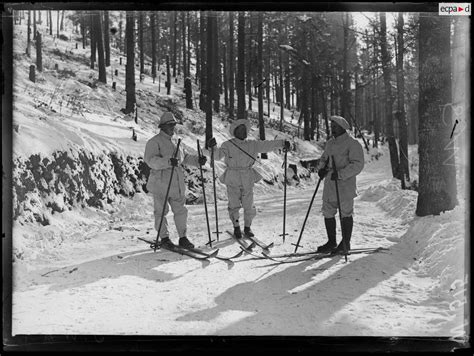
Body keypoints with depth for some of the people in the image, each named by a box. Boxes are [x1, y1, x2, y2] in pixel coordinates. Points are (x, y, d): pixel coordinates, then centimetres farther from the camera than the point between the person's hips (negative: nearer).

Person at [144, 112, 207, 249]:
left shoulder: (175, 143, 20)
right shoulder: (154, 142, -6)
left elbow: (185, 157, 30)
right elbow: (151, 160, -20)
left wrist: (197, 160, 10)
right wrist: (168, 162, -36)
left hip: (177, 184, 7)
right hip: (161, 183, -7)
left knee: (181, 211, 7)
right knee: (161, 212, 2)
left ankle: (183, 238, 15)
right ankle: (164, 238, 13)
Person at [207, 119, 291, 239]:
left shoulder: (252, 145, 5)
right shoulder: (228, 145, -3)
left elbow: (266, 145, -3)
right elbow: (217, 155, -16)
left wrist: (282, 143, -17)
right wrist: (212, 147, -37)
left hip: (248, 180, 2)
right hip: (232, 180, -2)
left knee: (249, 205, 4)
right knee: (234, 205, 1)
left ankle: (247, 228, 24)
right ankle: (236, 227, 23)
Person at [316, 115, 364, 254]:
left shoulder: (352, 144, -8)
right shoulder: (330, 143, 16)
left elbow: (357, 165, -15)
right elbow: (324, 158, 23)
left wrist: (340, 174, -24)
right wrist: (321, 168, 0)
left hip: (345, 185, -7)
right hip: (329, 185, 7)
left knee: (345, 214, 1)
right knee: (328, 213, 9)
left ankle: (345, 244, 12)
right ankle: (331, 242, 22)